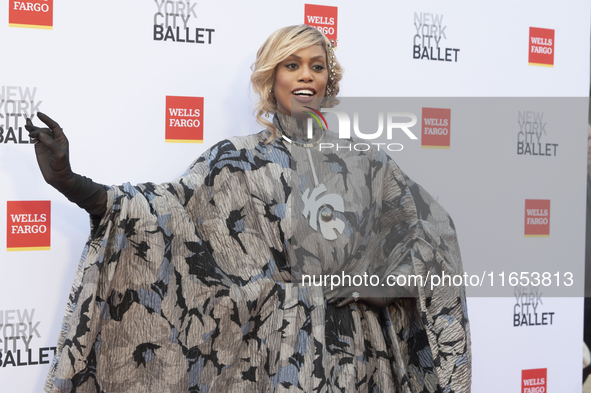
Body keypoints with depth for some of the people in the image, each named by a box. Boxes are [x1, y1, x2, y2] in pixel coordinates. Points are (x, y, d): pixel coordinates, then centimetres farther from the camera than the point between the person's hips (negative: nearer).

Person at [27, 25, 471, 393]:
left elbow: (430, 229, 11)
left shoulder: (362, 158, 7)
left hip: (361, 350, 3)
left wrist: (379, 284, -4)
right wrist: (69, 182, -25)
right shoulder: (243, 160, 0)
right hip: (283, 345, -2)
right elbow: (169, 209, -12)